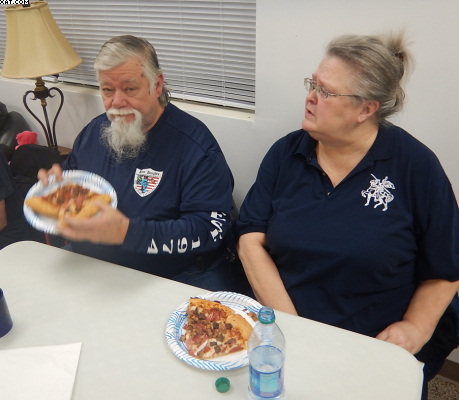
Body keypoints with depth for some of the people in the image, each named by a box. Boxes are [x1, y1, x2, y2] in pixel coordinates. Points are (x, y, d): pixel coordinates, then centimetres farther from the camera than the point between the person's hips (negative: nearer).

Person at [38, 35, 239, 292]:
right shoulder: (94, 131, 9)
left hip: (178, 278, -4)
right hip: (91, 272, 5)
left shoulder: (195, 144, -13)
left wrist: (127, 232, -31)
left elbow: (210, 229, -21)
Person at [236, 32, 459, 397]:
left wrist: (416, 328, -10)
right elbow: (251, 240, -3)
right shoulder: (286, 153, 2)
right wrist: (288, 324, -12)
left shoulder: (415, 165, -4)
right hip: (285, 333, 1)